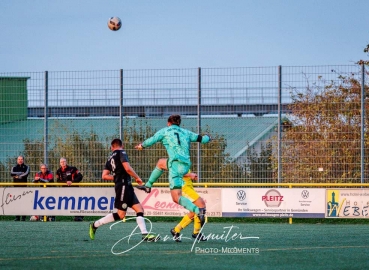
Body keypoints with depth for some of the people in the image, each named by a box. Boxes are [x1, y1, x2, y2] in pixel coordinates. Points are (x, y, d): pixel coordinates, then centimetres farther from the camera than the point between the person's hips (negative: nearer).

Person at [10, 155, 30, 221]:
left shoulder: (26, 167, 7)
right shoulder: (14, 168, 12)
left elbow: (26, 174, -12)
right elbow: (12, 173, -8)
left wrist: (17, 176, -9)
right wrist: (21, 173, -13)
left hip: (24, 186, -2)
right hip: (16, 186, 2)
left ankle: (23, 217, -3)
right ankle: (17, 217, 3)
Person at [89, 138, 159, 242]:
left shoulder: (110, 158, 16)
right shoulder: (121, 153, -6)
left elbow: (104, 176, 13)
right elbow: (127, 168, -19)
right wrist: (137, 178, -6)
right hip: (124, 186, -9)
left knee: (139, 209, 2)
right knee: (120, 215, -5)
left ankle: (145, 234, -9)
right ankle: (95, 225, 3)